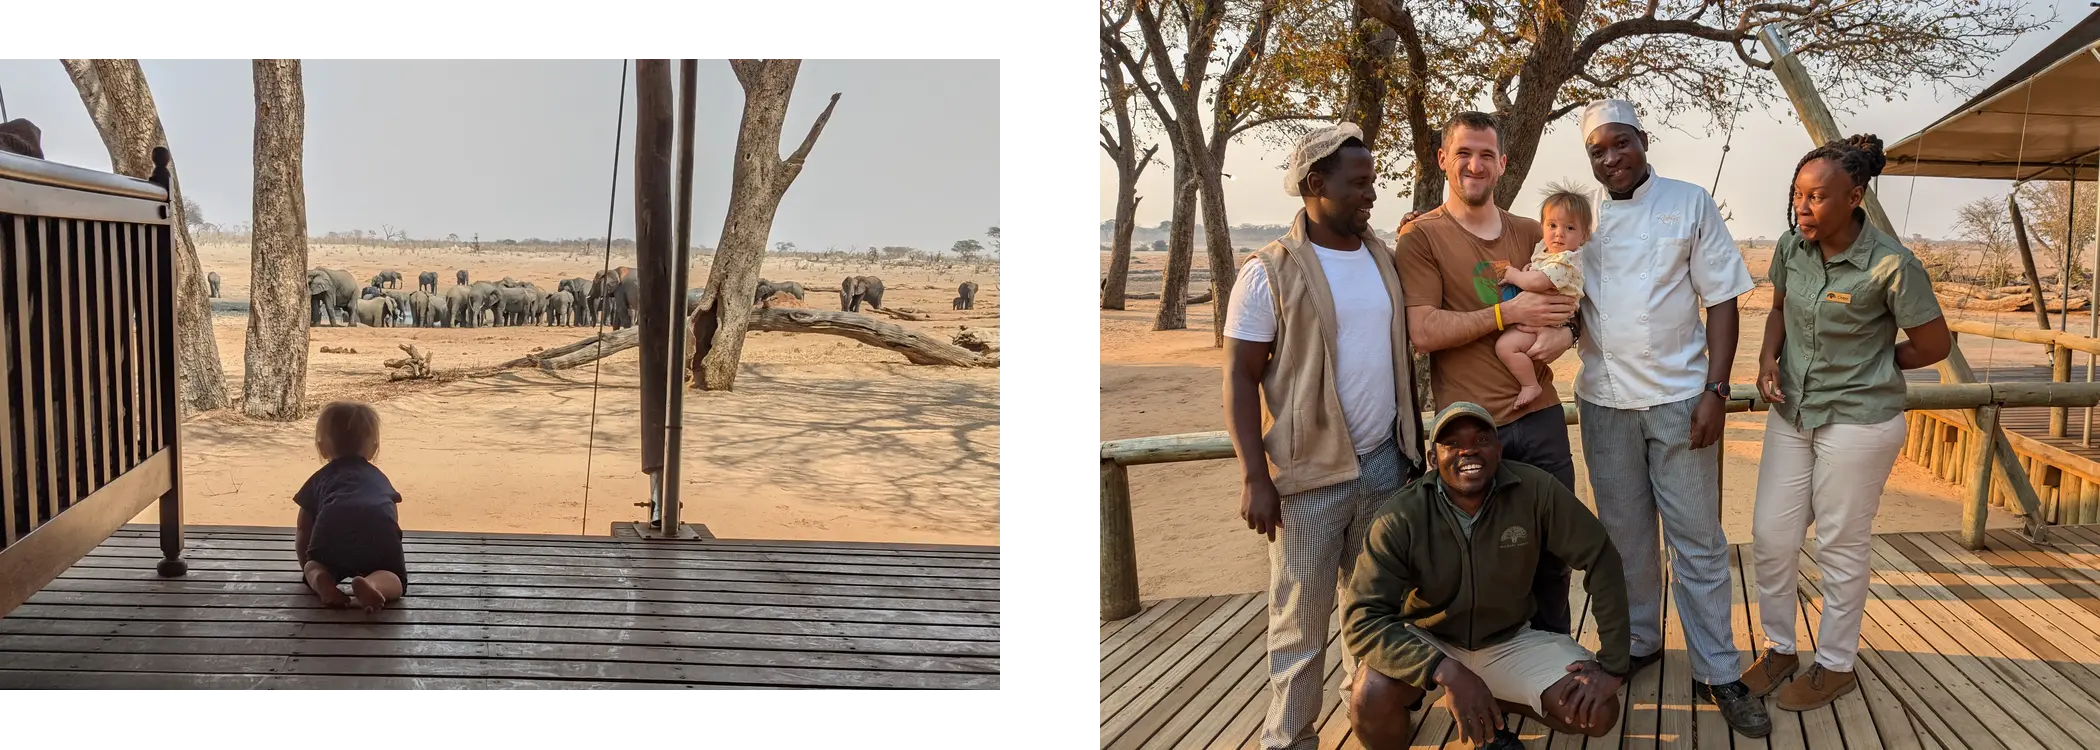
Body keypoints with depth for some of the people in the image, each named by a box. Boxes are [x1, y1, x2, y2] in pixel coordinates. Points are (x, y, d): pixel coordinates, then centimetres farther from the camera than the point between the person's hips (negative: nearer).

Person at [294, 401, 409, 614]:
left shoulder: (320, 478, 36)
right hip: (379, 526, -1)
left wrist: (308, 567, 49)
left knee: (315, 566, 26)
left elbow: (303, 529, 36)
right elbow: (393, 518, 43)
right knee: (394, 577, 11)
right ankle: (371, 584, -24)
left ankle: (321, 578, -10)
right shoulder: (379, 477, 39)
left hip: (332, 523, 1)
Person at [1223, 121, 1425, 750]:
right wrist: (1255, 477, -14)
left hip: (1386, 462, 5)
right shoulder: (1270, 272, -9)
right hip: (1308, 475, -5)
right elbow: (1240, 377, -9)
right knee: (1302, 620, 0)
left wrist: (1415, 440, 16)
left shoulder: (1385, 260, 8)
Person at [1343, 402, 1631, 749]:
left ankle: (1494, 705, 12)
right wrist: (1448, 672, -40)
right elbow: (1361, 619, -28)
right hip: (1429, 642, -3)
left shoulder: (1535, 490, -20)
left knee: (1597, 713, -17)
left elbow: (1600, 558, -10)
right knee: (1370, 696, -32)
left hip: (1508, 640, 3)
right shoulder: (1401, 519, -24)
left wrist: (1613, 665, -14)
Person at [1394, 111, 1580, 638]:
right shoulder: (1420, 236, -3)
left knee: (1553, 551, 13)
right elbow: (1422, 332, -13)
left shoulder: (1530, 234, 13)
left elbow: (1568, 304, 19)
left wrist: (1565, 332, -5)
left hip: (1540, 416, 5)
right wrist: (1508, 313, -16)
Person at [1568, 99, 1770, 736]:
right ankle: (1637, 642, 29)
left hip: (1678, 398, -3)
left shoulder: (1690, 204, -2)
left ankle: (1717, 672, 10)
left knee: (1697, 540, 2)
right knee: (1625, 533, 14)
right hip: (1604, 399, 3)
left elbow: (1721, 300, -4)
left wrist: (1715, 390, -11)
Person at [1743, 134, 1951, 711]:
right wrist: (1769, 357, -4)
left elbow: (1934, 345, -8)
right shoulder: (1792, 247, -4)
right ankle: (1779, 648, 29)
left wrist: (1867, 366, 2)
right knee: (1771, 535, 9)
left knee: (1840, 547, 7)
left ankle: (1835, 666, 24)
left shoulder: (1891, 266, -20)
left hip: (1859, 422, -6)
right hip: (1791, 414, 6)